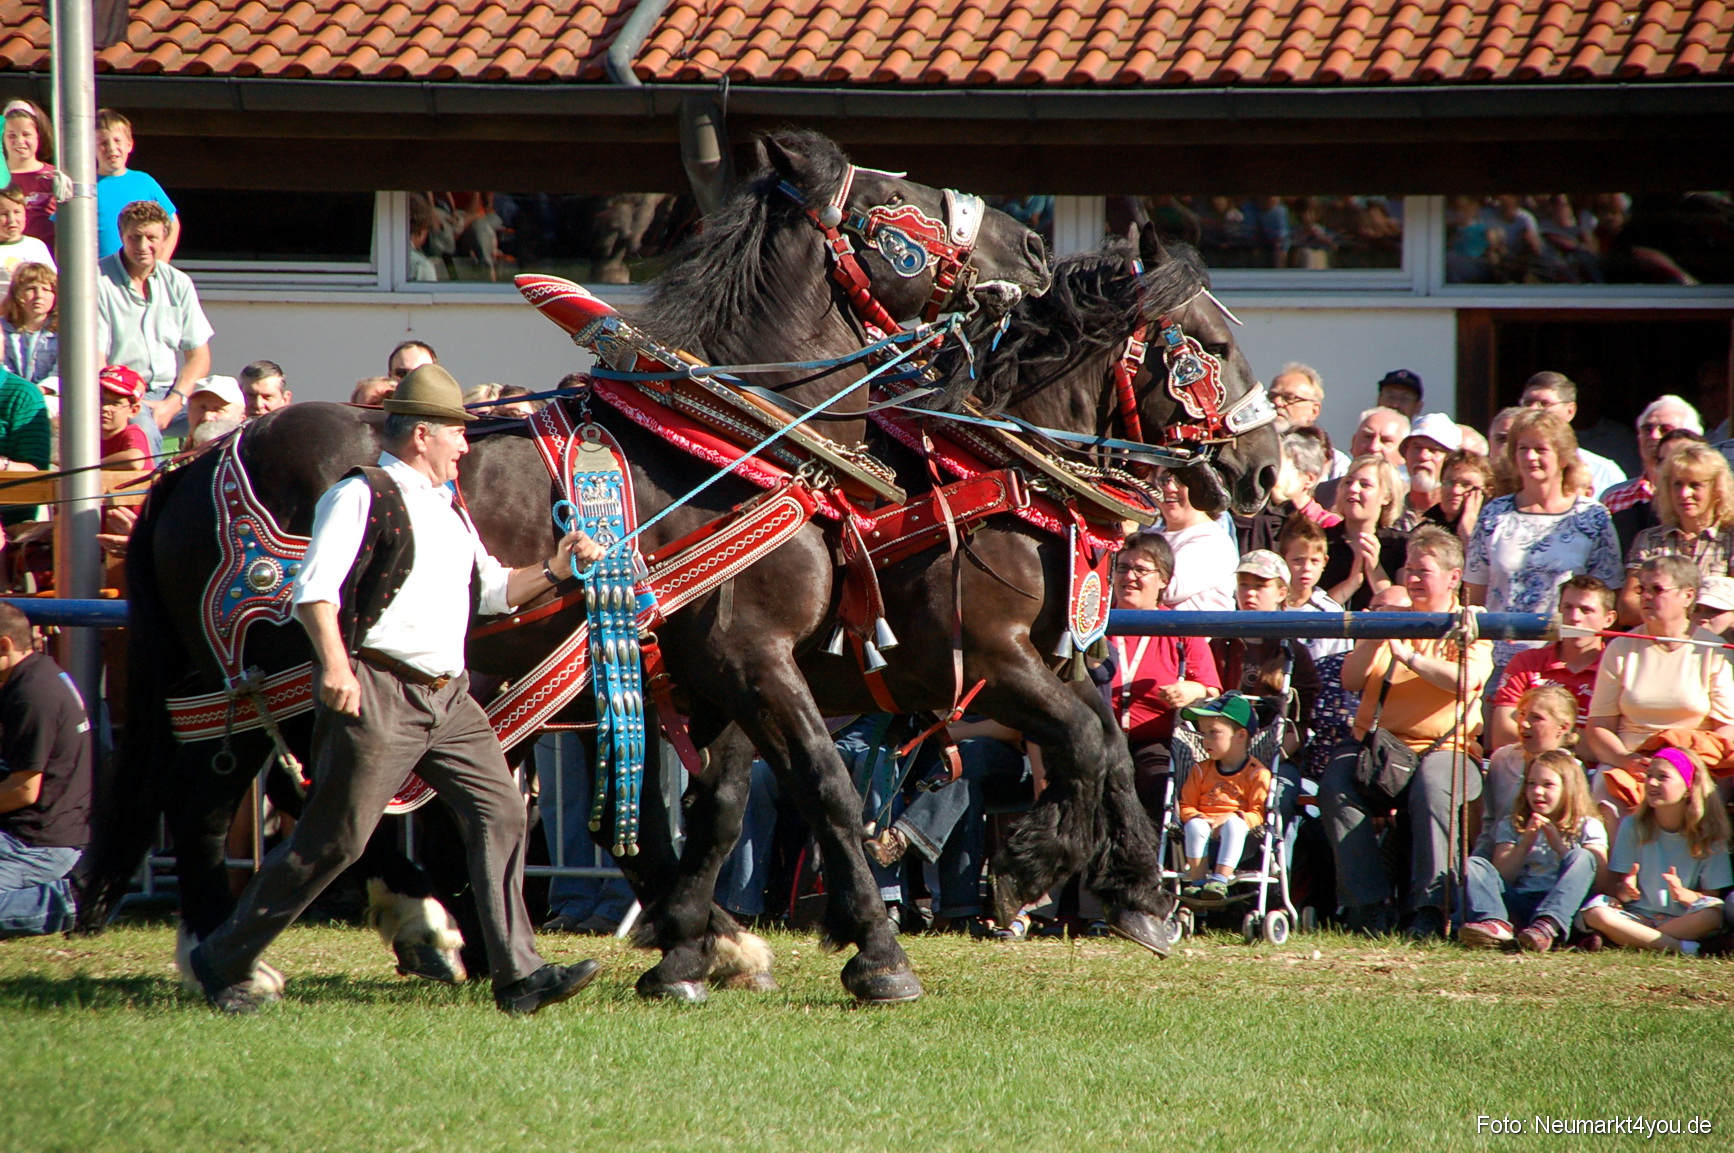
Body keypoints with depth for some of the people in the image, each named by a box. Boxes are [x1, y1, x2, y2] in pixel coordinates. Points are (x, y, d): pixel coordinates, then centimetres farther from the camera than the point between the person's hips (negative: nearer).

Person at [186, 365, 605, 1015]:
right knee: (335, 839, -5)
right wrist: (334, 663, -32)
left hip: (447, 695, 8)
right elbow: (316, 589, -18)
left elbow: (492, 590, 30)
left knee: (499, 812, -3)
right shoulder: (362, 498, -7)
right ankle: (224, 962, 7)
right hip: (378, 693, -8)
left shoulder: (448, 511, 21)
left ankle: (518, 975, -3)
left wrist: (556, 569, 14)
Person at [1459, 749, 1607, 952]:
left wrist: (1559, 846, -9)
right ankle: (1496, 924, -45)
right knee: (1473, 865, -14)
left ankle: (1546, 926, -51)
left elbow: (1600, 877, -2)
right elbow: (1500, 877, 7)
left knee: (1582, 857, -26)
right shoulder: (1511, 825, 20)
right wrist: (1526, 843, -5)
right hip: (1519, 906, 2)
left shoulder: (1588, 827, 14)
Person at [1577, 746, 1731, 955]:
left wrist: (1684, 895, -24)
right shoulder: (1633, 826, 3)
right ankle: (1679, 947, -33)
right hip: (1638, 917, 1)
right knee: (1595, 912, -31)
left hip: (1686, 920, -1)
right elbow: (1610, 885, 0)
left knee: (1714, 912, -34)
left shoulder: (1707, 835, 0)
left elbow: (1712, 897, -2)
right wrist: (1624, 891, -25)